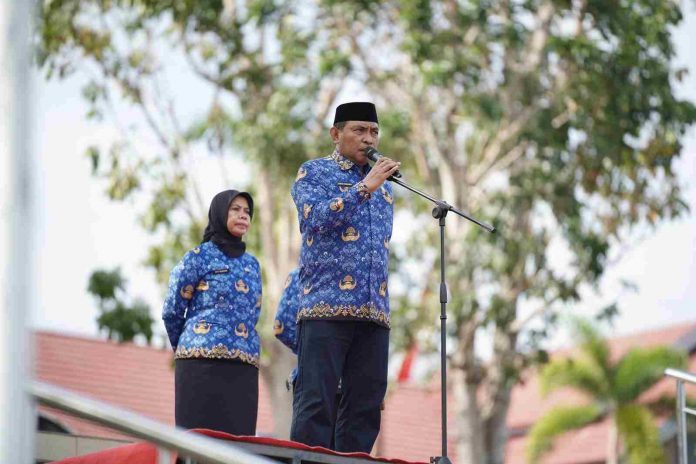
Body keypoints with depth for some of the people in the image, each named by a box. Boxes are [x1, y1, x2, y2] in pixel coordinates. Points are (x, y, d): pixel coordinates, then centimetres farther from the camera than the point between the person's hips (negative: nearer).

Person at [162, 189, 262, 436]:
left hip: (244, 366, 5)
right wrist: (187, 347, 17)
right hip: (203, 361, -5)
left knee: (238, 434, -1)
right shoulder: (199, 257, 3)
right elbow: (171, 311, 6)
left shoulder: (252, 264, 19)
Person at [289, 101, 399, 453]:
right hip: (326, 305, -6)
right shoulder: (314, 173, 7)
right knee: (315, 402, -10)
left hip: (374, 313, 6)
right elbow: (317, 219, -12)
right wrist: (364, 188, -14)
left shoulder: (383, 187, 23)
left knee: (365, 405, 2)